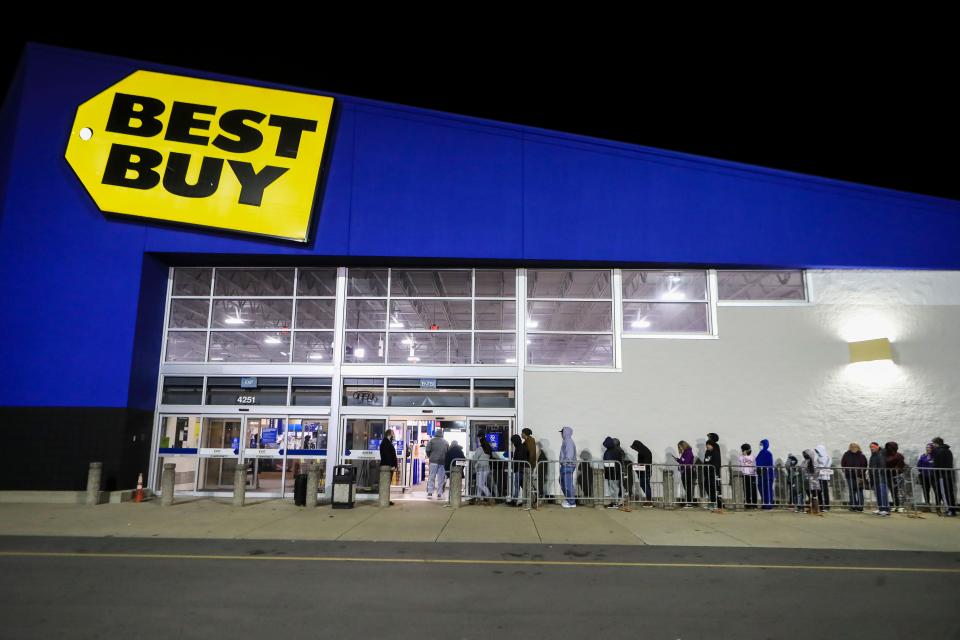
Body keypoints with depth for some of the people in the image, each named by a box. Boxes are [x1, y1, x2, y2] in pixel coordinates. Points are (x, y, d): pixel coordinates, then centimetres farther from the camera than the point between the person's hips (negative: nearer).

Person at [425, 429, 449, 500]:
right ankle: (439, 494, 4)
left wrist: (429, 457, 13)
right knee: (441, 479, 5)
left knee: (431, 477, 4)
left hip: (433, 461, -2)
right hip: (442, 462, 2)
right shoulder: (445, 442, 10)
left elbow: (428, 450, -4)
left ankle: (429, 493, 0)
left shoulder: (432, 440, 2)